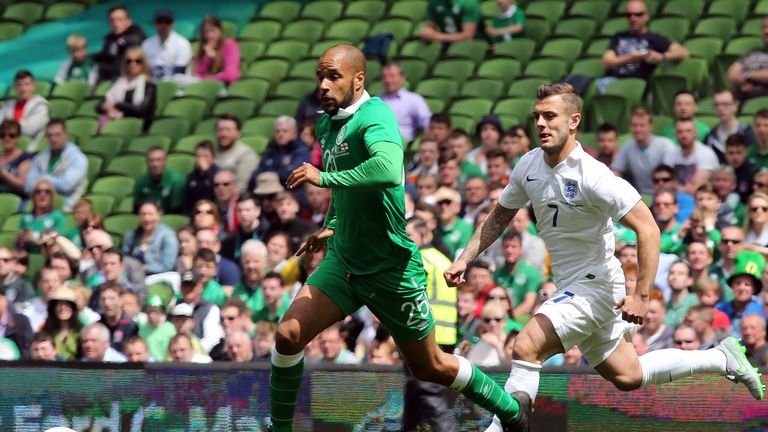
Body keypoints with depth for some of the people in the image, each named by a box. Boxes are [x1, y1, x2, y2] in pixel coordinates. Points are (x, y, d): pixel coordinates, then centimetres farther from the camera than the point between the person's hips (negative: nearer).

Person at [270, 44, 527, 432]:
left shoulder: (375, 115, -20)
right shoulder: (326, 125, 5)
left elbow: (388, 169, -43)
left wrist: (324, 178, -35)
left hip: (392, 269, -6)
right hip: (343, 261, 6)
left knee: (430, 368, 9)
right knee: (287, 336, -15)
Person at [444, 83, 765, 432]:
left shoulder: (592, 177, -23)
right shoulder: (529, 165, -1)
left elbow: (647, 229, -24)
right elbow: (499, 217, 16)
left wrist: (641, 296, -28)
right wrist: (465, 259, 5)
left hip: (594, 285, -8)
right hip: (570, 287, 8)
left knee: (526, 347, -25)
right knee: (626, 376, 18)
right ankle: (723, 358, 32)